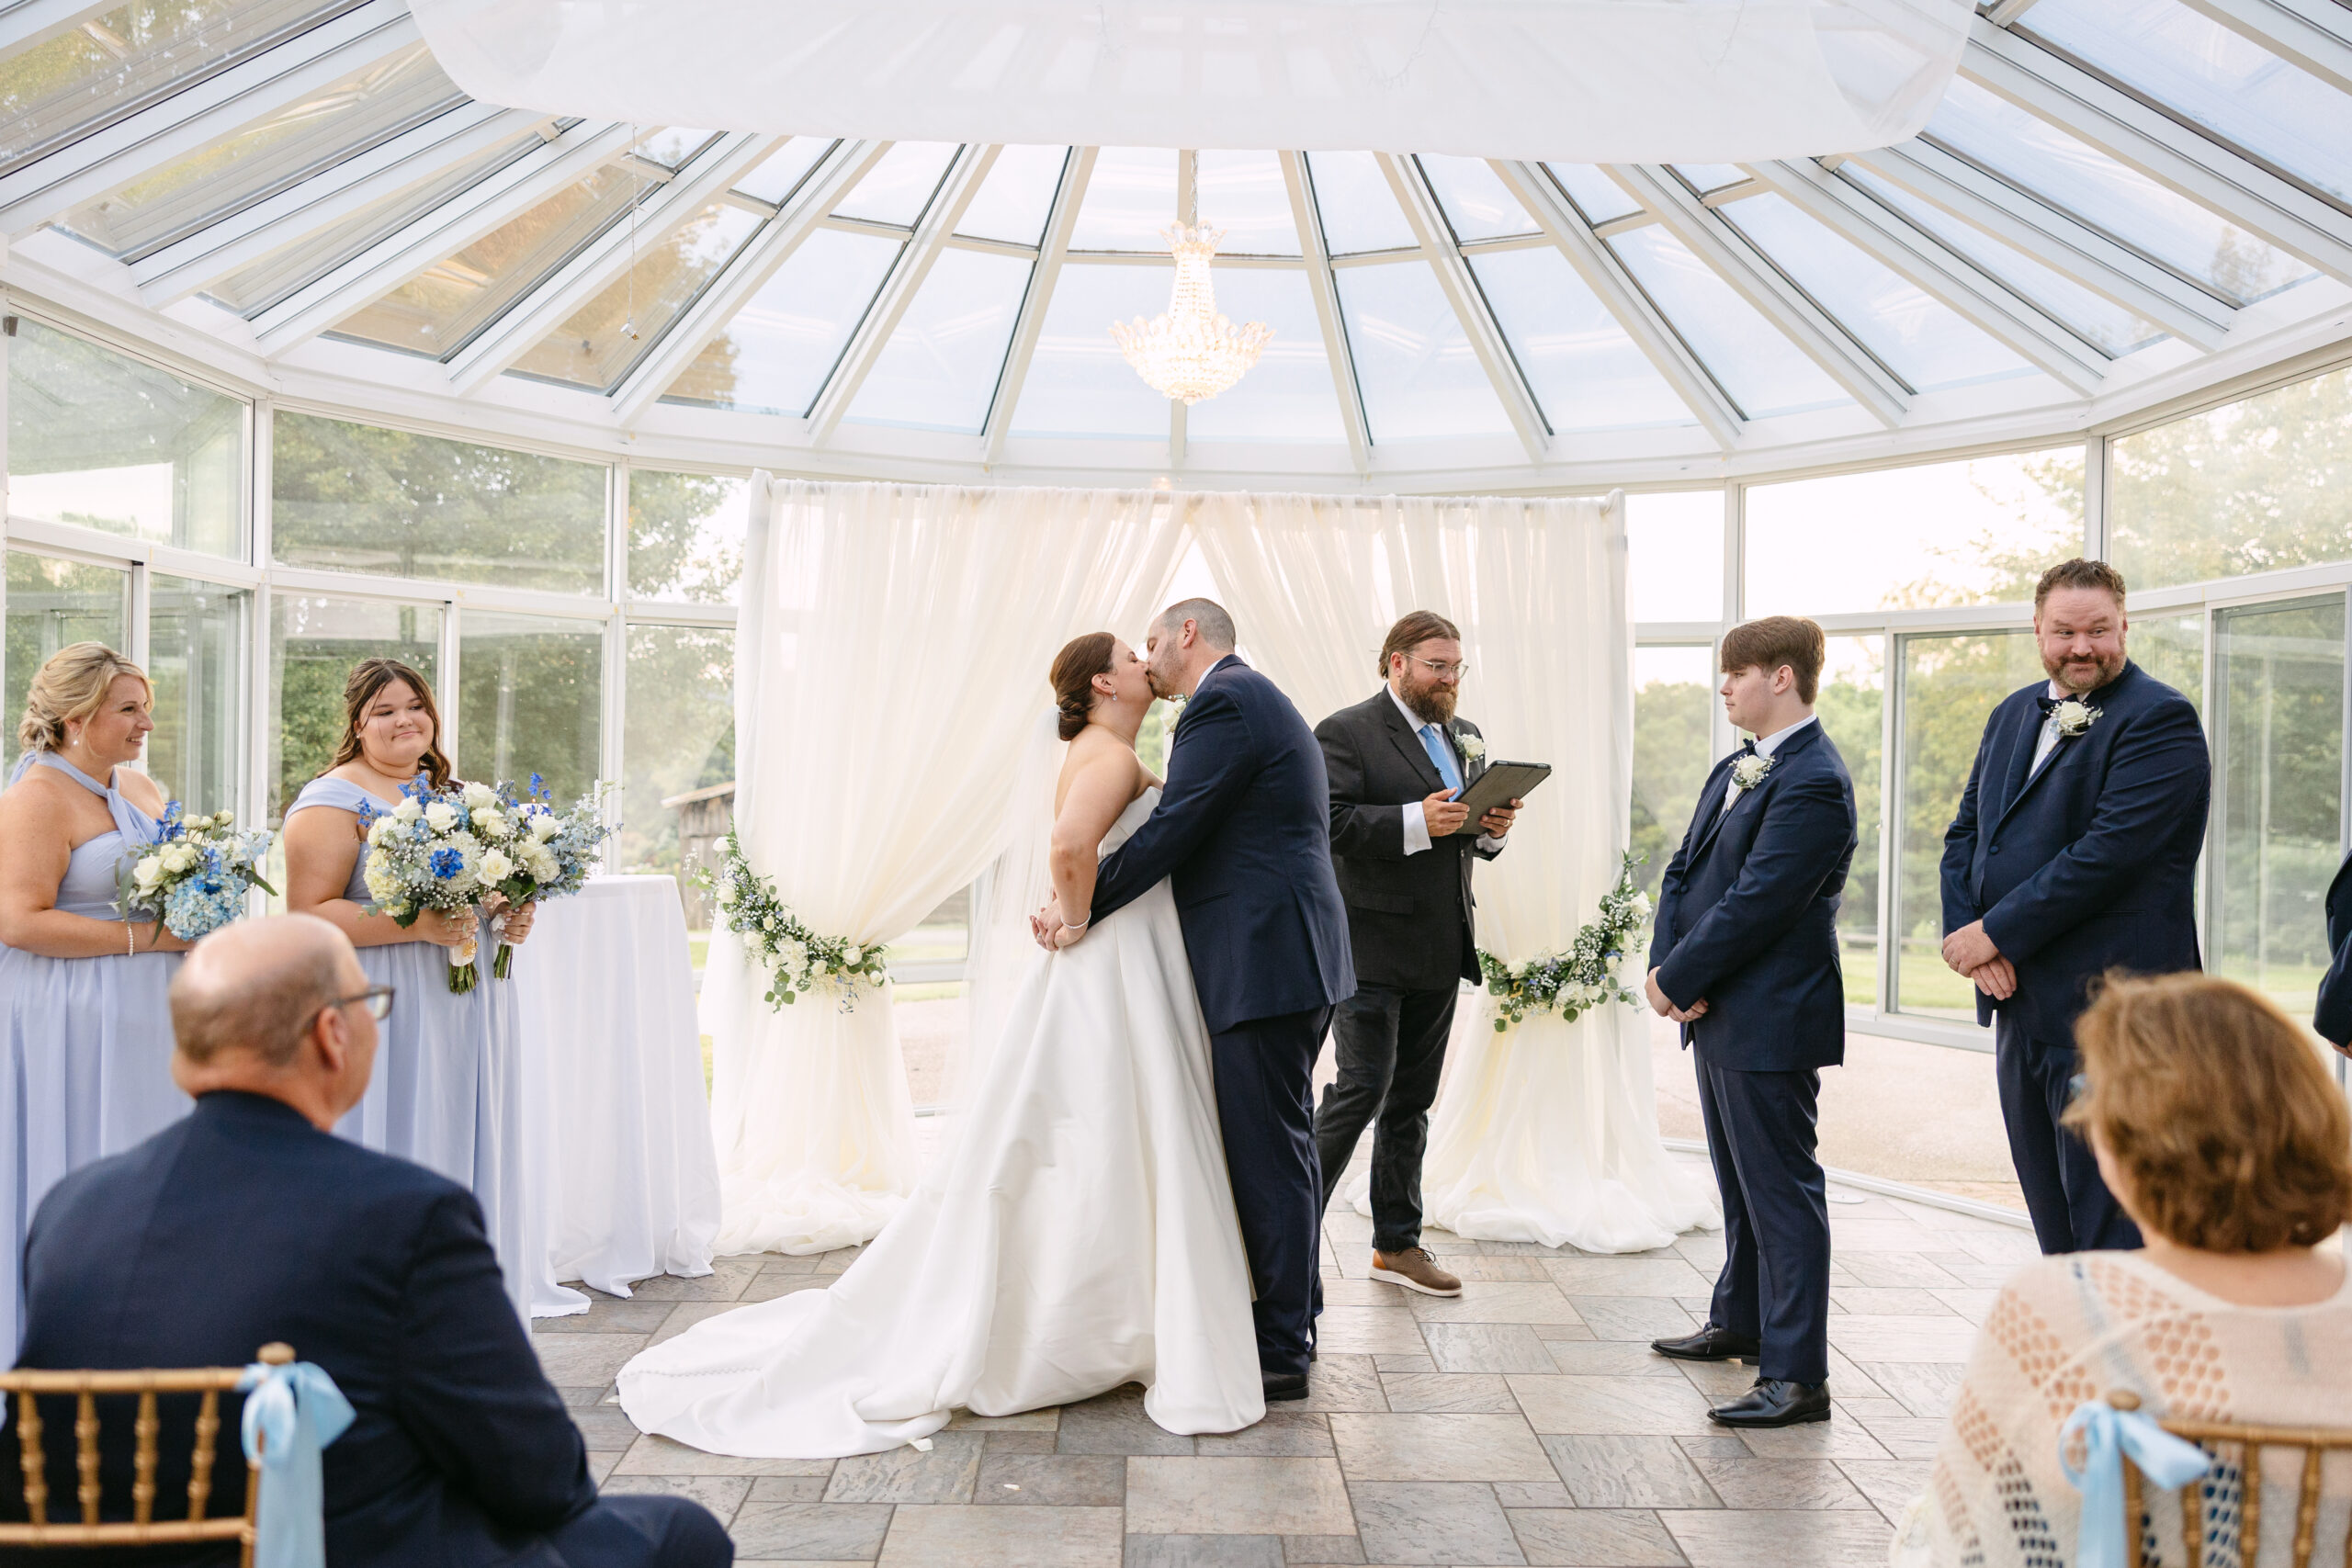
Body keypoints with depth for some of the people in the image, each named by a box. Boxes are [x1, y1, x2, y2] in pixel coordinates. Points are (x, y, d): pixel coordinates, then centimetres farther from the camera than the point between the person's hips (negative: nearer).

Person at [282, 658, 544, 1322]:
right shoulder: (332, 802, -6)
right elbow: (309, 914, -15)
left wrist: (514, 916, 4)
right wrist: (417, 926, -23)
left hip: (466, 1014, 7)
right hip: (387, 1021, -7)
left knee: (464, 1155, 10)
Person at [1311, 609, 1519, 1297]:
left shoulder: (1465, 737, 16)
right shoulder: (1345, 733, -7)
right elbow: (1331, 823, -19)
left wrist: (1492, 827, -1)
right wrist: (1417, 821, -27)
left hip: (1441, 949, 7)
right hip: (1372, 943, -7)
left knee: (1413, 1098, 13)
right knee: (1361, 1088, -8)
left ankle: (1397, 1244, 23)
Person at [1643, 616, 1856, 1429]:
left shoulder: (1813, 783, -18)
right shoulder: (1733, 770, 13)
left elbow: (1756, 904, -23)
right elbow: (1683, 871, 12)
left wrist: (1677, 979, -15)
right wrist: (1665, 966, -3)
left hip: (1769, 1022, -10)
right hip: (1717, 1013, 10)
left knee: (1781, 1189, -3)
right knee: (1741, 1180, 22)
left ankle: (1796, 1375, 4)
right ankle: (1741, 1321, 39)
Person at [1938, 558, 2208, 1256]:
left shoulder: (2160, 718, -10)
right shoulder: (2014, 714, 14)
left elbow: (2109, 852, -20)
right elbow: (1965, 832, 13)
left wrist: (1995, 933, -15)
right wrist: (1965, 931, -4)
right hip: (2021, 1004, 8)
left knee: (2108, 1222, -1)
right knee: (2052, 1214, 16)